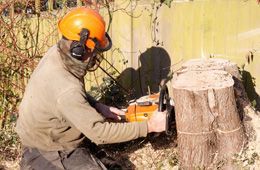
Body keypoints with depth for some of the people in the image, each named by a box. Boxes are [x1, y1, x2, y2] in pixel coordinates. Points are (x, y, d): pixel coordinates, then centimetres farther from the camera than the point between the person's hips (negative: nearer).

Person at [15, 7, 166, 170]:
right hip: (49, 154, -8)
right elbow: (99, 132, -29)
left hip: (39, 137, 8)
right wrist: (149, 126, -24)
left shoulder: (57, 53, -11)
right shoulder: (66, 90, -36)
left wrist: (99, 107, 0)